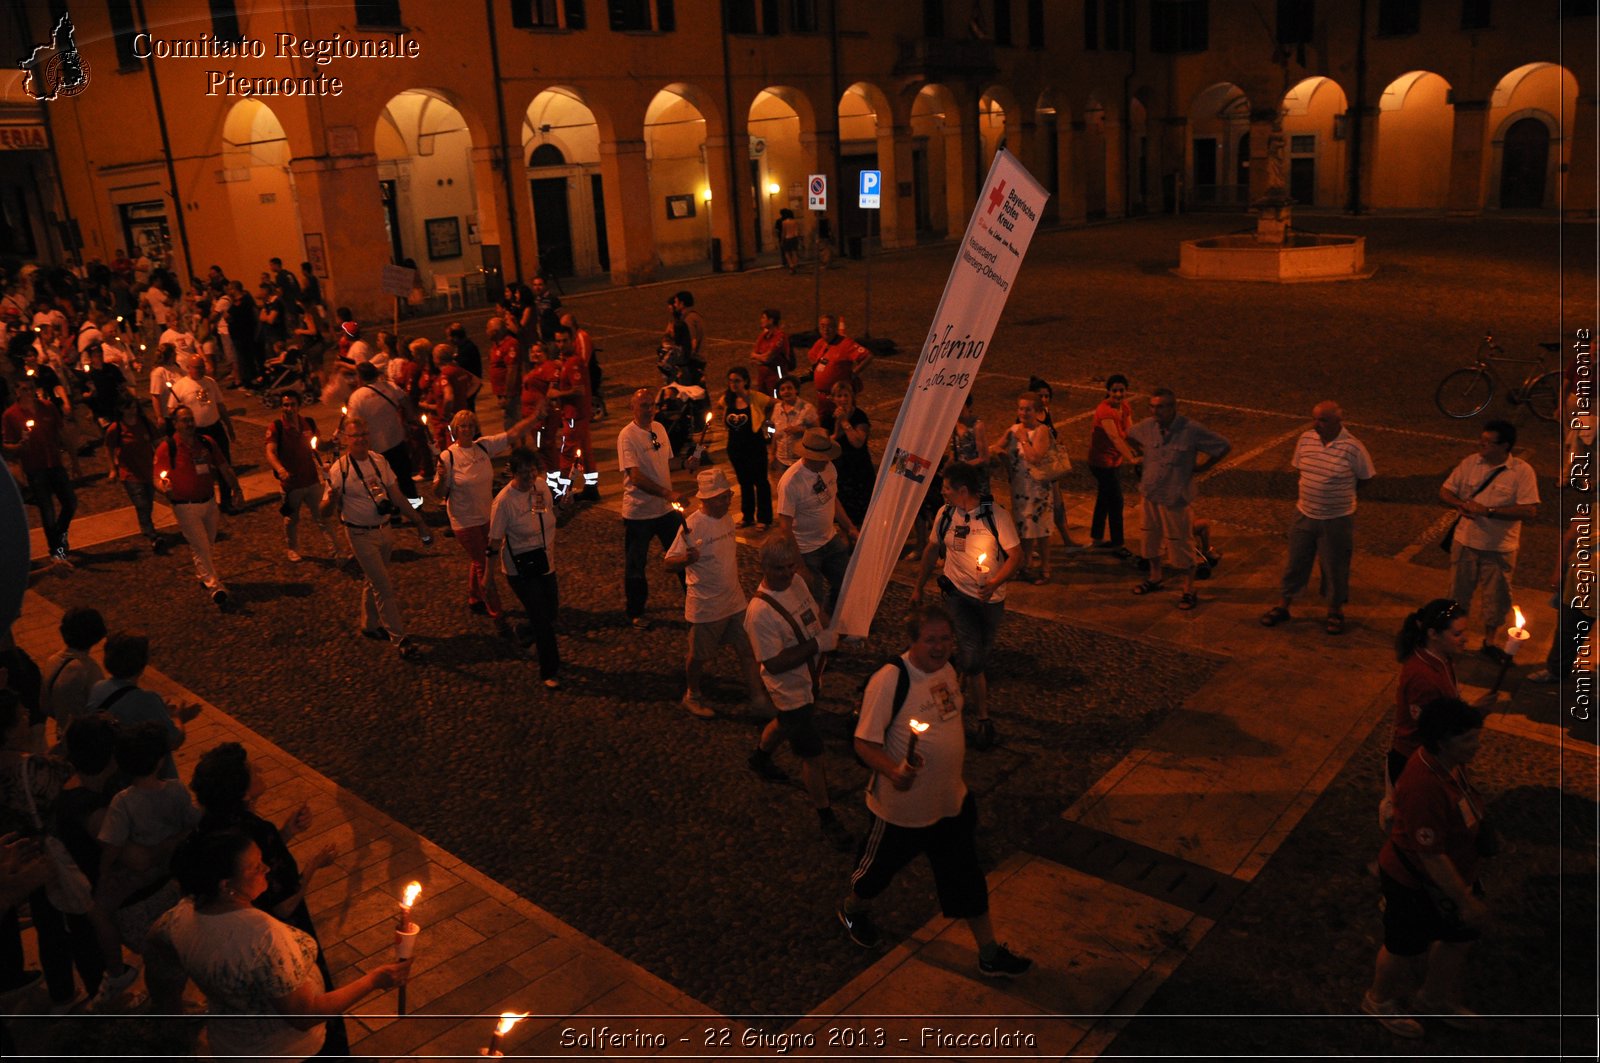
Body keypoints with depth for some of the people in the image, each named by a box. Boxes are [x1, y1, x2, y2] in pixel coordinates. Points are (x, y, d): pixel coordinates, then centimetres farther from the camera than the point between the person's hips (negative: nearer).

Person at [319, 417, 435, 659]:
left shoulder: (379, 460, 0)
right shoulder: (339, 470, -17)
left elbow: (397, 496, 7)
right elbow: (326, 512, -16)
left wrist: (419, 523, 7)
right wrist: (332, 498, -38)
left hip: (383, 530, 6)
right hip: (361, 536, -6)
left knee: (374, 582, 20)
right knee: (384, 587, -6)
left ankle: (369, 624, 39)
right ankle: (400, 639, 0)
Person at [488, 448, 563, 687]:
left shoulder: (542, 487, -4)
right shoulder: (504, 501, -22)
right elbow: (495, 541, -17)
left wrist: (553, 555, 17)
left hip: (545, 564, 6)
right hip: (520, 569, -6)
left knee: (551, 610, 18)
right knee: (542, 619, -4)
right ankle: (549, 672, 10)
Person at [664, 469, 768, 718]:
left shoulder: (726, 519, 1)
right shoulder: (692, 525, -22)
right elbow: (669, 564, -21)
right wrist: (688, 559, -41)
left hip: (735, 601, 6)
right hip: (705, 606, -6)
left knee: (749, 649, 9)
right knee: (699, 655, 13)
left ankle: (757, 696, 23)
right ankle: (693, 696, 36)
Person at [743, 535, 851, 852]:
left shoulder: (797, 584, -7)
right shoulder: (760, 612, -32)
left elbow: (817, 613, 11)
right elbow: (774, 663, -31)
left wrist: (831, 633, -10)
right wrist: (817, 644, -31)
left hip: (810, 680, 8)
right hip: (790, 691, -8)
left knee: (786, 724, 33)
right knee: (812, 755, 3)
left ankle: (759, 757, 63)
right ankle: (827, 819, 21)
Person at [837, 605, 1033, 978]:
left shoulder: (946, 670, -2)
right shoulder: (889, 680, -27)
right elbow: (865, 742, -25)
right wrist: (894, 771, -41)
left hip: (953, 801, 6)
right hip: (903, 805, -6)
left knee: (967, 877, 17)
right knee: (880, 866, 19)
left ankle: (989, 954, 34)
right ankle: (853, 910, 51)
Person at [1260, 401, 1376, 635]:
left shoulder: (1352, 447, -18)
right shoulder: (1306, 439, -6)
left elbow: (1364, 477, -4)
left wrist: (1340, 493, 2)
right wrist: (1313, 491, 5)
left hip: (1337, 519, -4)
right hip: (1305, 515, 4)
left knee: (1335, 567, 12)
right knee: (1295, 562, 15)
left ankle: (1335, 611, 31)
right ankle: (1283, 606, 31)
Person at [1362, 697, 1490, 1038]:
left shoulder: (1449, 761, -11)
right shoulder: (1422, 787, -40)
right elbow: (1431, 857, -32)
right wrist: (1465, 901, -22)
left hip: (1452, 872, 8)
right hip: (1415, 884, -8)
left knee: (1461, 935, 26)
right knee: (1406, 946, 17)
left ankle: (1434, 998, 53)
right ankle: (1379, 1000, 47)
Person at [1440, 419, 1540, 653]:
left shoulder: (1522, 471, -12)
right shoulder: (1470, 462, -2)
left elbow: (1530, 511, -19)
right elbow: (1444, 493, 3)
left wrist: (1489, 511, -24)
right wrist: (1462, 505, -18)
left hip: (1500, 548, -2)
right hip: (1465, 542, 3)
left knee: (1495, 598, 11)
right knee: (1458, 592, 15)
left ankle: (1489, 642, 31)